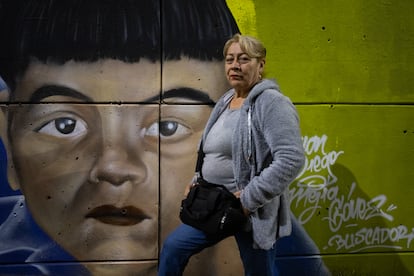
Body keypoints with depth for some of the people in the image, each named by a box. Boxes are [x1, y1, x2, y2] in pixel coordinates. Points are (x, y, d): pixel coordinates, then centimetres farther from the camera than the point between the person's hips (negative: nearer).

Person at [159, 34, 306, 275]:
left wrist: (249, 199, -24)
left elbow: (292, 159, -25)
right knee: (173, 247, 8)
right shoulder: (225, 102, 11)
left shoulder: (272, 103, -15)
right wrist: (197, 181, 7)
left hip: (254, 211, -7)